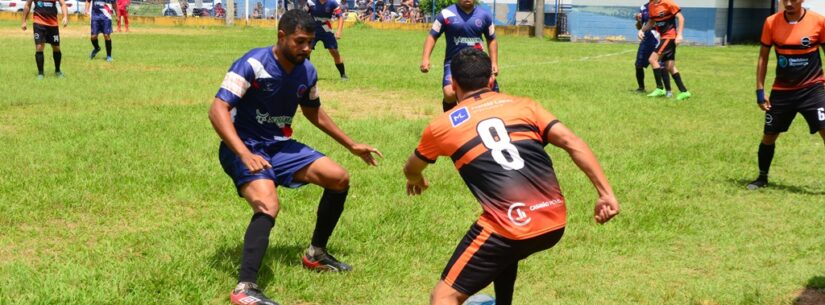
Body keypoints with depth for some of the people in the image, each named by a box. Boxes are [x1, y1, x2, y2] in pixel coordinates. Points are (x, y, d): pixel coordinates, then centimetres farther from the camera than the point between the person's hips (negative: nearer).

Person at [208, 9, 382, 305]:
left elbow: (314, 112, 20)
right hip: (244, 147, -7)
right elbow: (218, 110, -27)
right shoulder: (253, 64, -21)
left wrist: (351, 145, 22)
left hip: (279, 145, 7)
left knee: (339, 179, 4)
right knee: (268, 204, -32)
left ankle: (316, 253, 22)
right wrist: (244, 154, -40)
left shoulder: (307, 72, 0)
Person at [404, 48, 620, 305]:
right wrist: (606, 193, 4)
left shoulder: (442, 125, 12)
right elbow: (572, 142, 5)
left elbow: (411, 169, 32)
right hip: (556, 223, 5)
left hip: (511, 228, -5)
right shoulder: (522, 105, 16)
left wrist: (415, 180, 55)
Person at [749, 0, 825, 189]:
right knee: (769, 135, 9)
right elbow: (763, 57, 4)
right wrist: (760, 90, 0)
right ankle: (762, 178, 32)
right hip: (782, 91, 2)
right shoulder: (771, 22, -5)